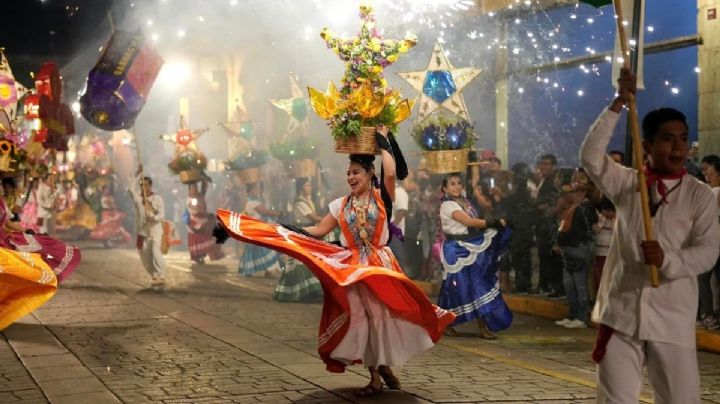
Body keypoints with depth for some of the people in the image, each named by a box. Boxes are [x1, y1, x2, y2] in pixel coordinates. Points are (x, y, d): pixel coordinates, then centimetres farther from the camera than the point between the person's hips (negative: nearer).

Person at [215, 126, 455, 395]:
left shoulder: (382, 197, -1)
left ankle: (385, 366, 15)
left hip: (380, 264, -3)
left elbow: (390, 174, -20)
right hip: (352, 267, 3)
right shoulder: (341, 205, 10)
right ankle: (375, 376, 10)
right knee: (359, 317, 1)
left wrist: (383, 141, -8)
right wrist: (289, 232, -2)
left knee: (384, 314, -6)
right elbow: (319, 231, 9)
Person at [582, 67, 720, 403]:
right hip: (621, 312, 1)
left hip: (672, 317, -1)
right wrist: (618, 104, -15)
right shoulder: (626, 183, 5)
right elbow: (590, 156, -11)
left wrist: (667, 260, -27)